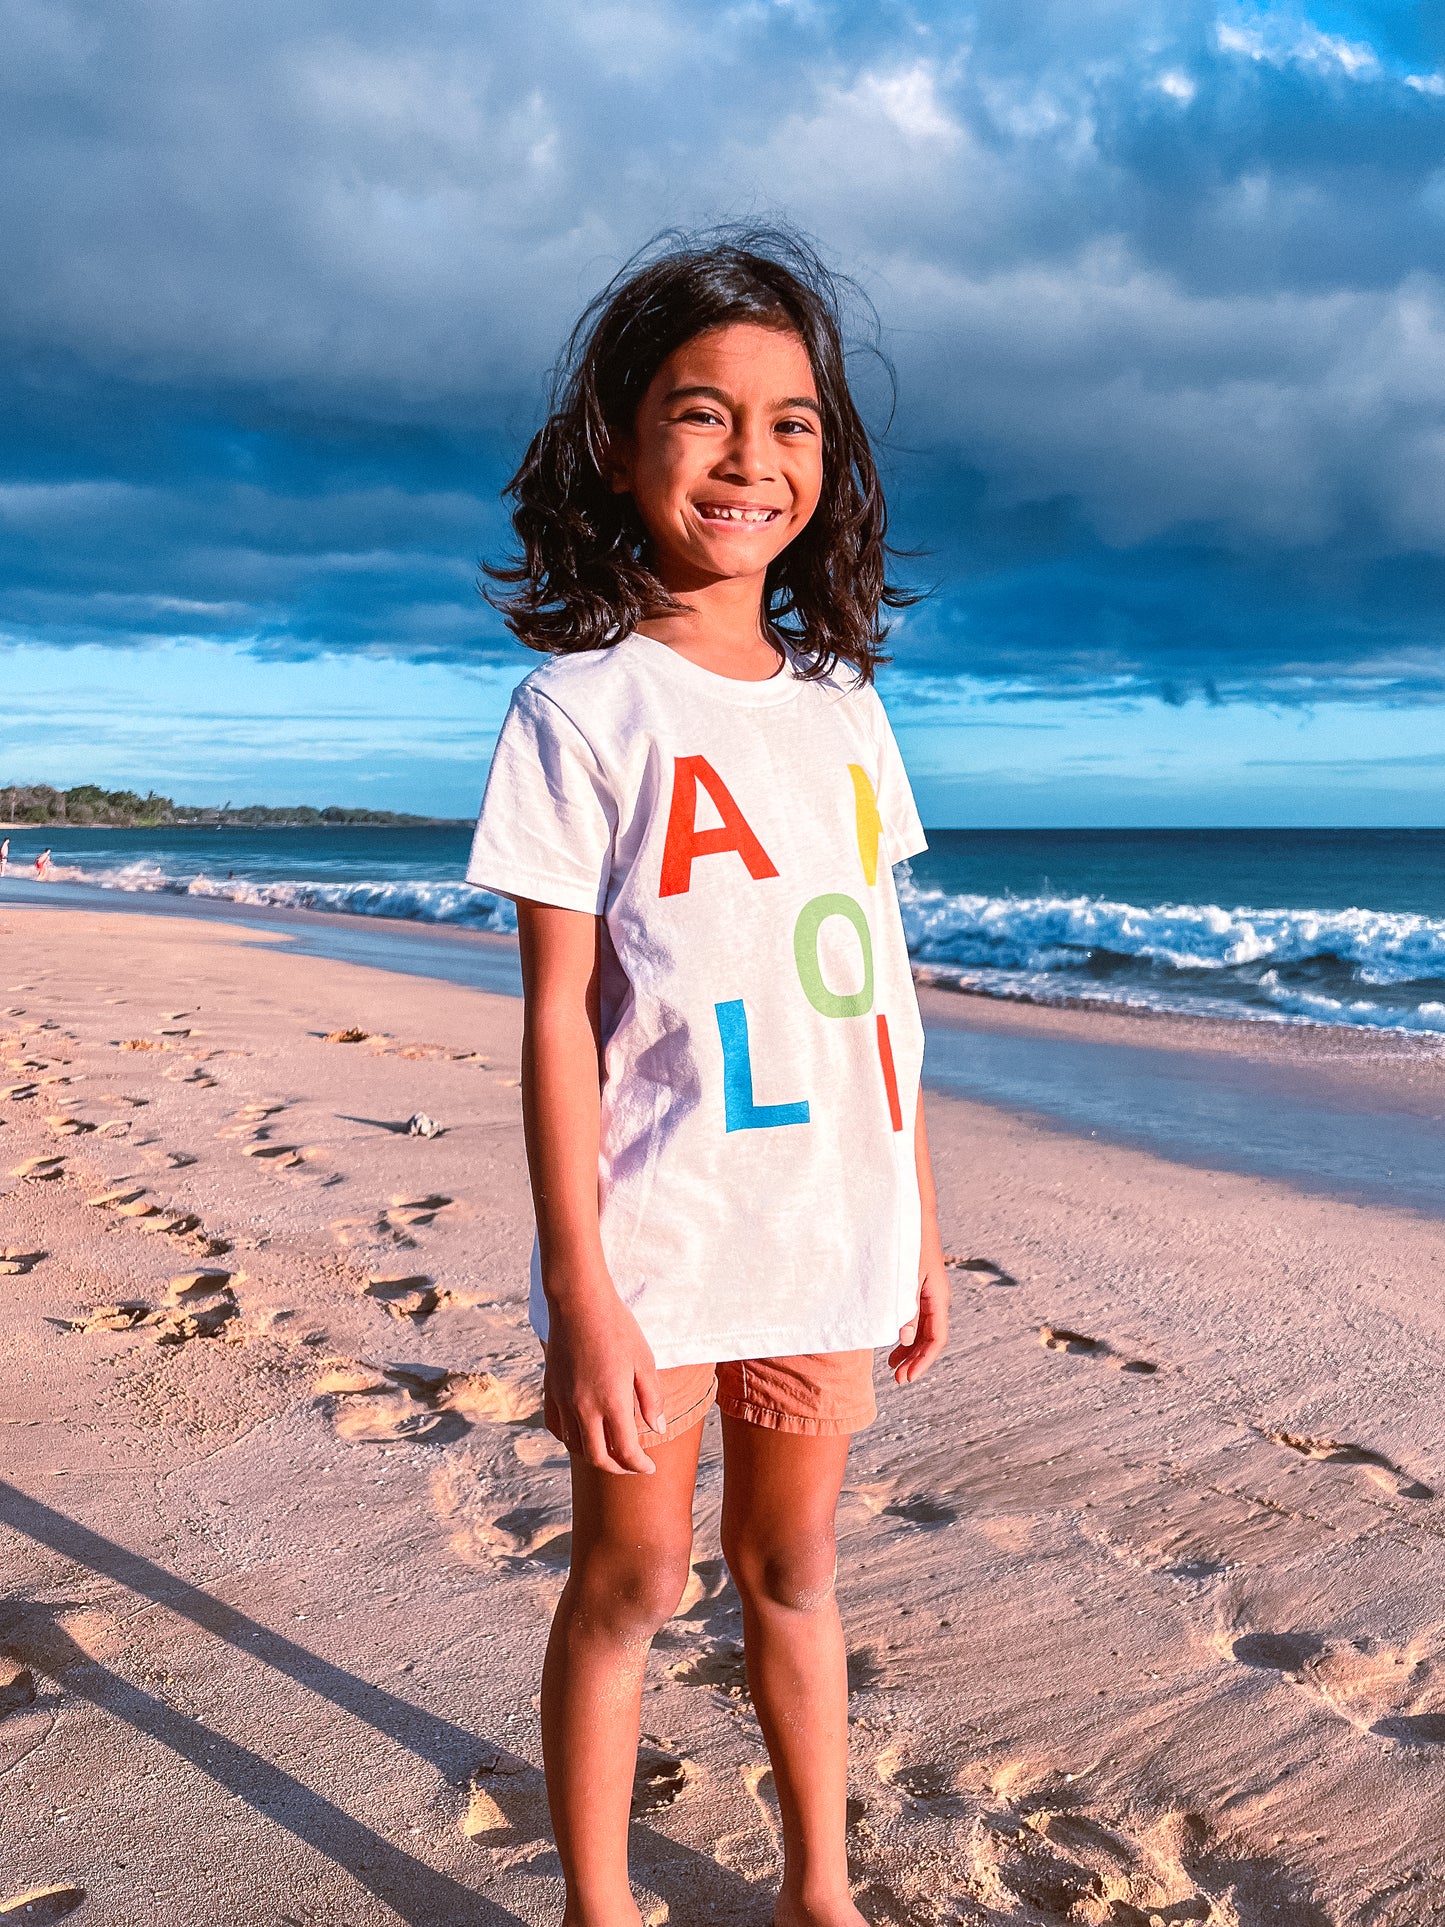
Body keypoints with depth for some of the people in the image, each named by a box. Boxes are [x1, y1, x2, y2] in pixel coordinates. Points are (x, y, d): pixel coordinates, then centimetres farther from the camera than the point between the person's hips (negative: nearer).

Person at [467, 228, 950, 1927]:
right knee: (630, 1585, 10)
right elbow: (556, 1017, -10)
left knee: (791, 1567, 19)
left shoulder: (844, 707, 9)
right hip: (654, 1237, -4)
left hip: (830, 1233, 5)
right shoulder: (583, 705, -7)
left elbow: (881, 989, 12)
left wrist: (923, 1218, 12)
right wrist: (581, 1291, -13)